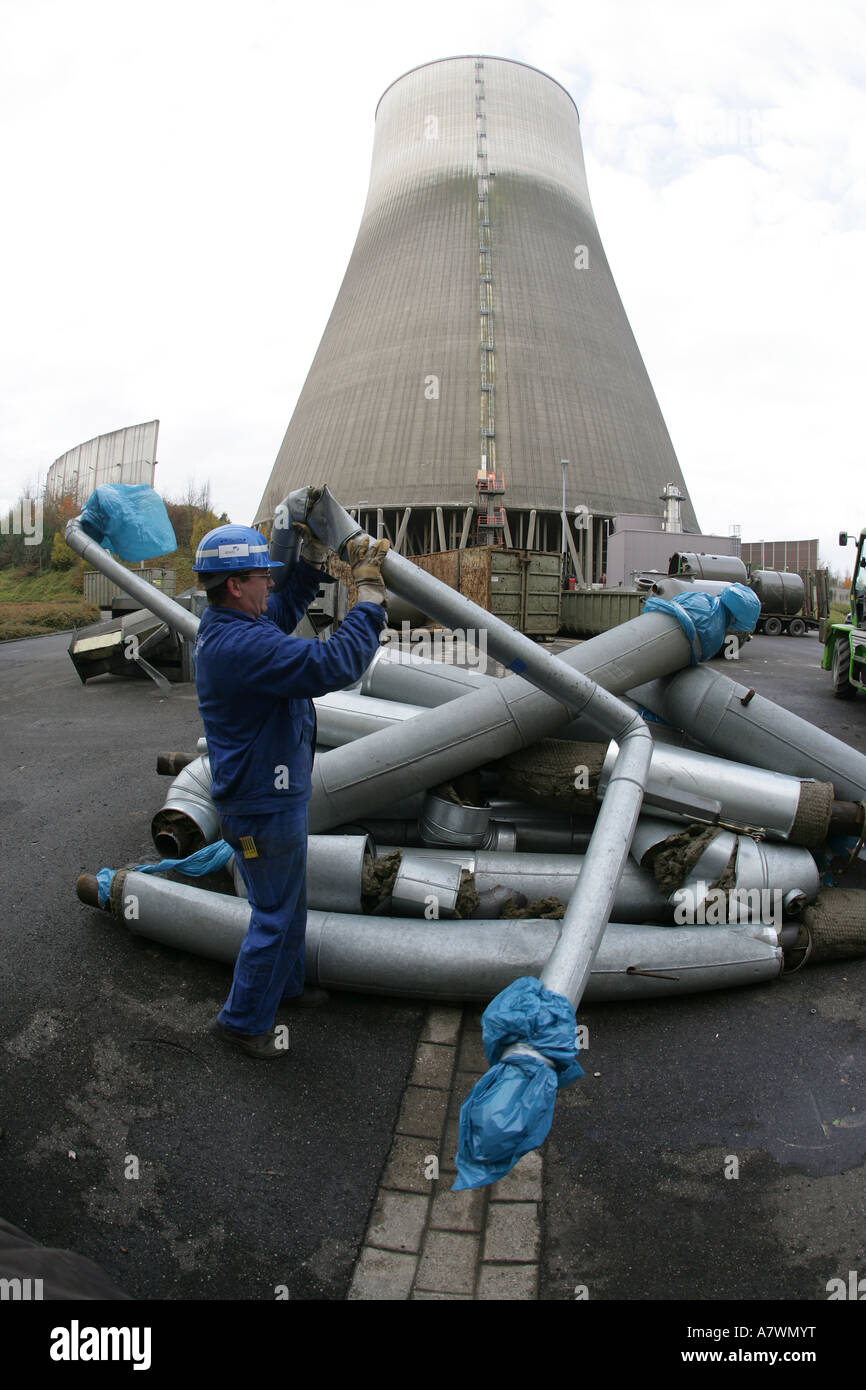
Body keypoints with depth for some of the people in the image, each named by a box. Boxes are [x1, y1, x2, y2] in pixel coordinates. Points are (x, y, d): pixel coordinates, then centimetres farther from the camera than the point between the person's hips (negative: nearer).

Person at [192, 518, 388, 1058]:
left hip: (269, 794, 10)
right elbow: (336, 665, -37)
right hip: (266, 807, -10)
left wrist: (314, 553, 10)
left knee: (290, 902, 27)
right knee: (275, 916, 8)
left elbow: (286, 606, 20)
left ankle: (287, 985, 47)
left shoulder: (219, 627, 2)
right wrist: (370, 590, -28)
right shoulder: (242, 645, -31)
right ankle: (244, 1020, 27)